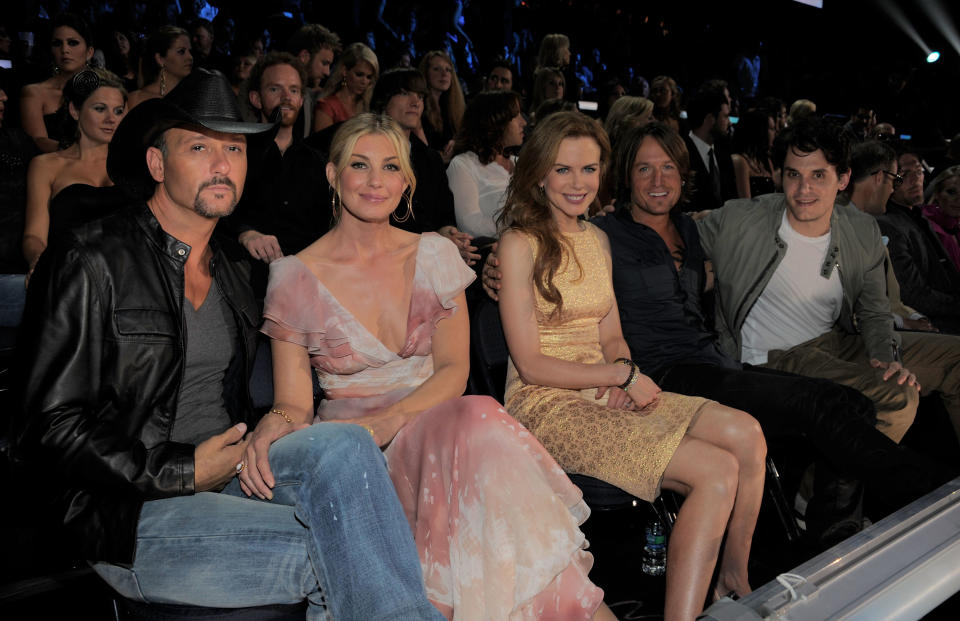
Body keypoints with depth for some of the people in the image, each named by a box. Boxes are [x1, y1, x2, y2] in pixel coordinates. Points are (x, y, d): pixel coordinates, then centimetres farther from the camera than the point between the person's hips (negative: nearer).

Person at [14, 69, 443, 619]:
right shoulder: (89, 264, -7)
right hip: (131, 517, -6)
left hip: (226, 476, 6)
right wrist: (185, 471, -14)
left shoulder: (234, 269, 15)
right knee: (338, 553, -28)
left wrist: (264, 431, 0)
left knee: (343, 443, -26)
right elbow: (49, 429, -10)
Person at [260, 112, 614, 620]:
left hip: (434, 425, 3)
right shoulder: (296, 278, 0)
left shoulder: (433, 256, 8)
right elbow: (294, 404, -1)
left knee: (478, 421, -36)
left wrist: (391, 419, -19)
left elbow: (454, 369, 1)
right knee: (481, 423, -34)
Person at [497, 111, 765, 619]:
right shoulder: (520, 245, -9)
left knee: (746, 434, -11)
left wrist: (623, 369, -8)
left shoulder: (596, 239, 15)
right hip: (548, 407, -7)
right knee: (718, 472, -20)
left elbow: (611, 335, 15)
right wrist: (625, 375, -9)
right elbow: (531, 365, -12)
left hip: (606, 393, 7)